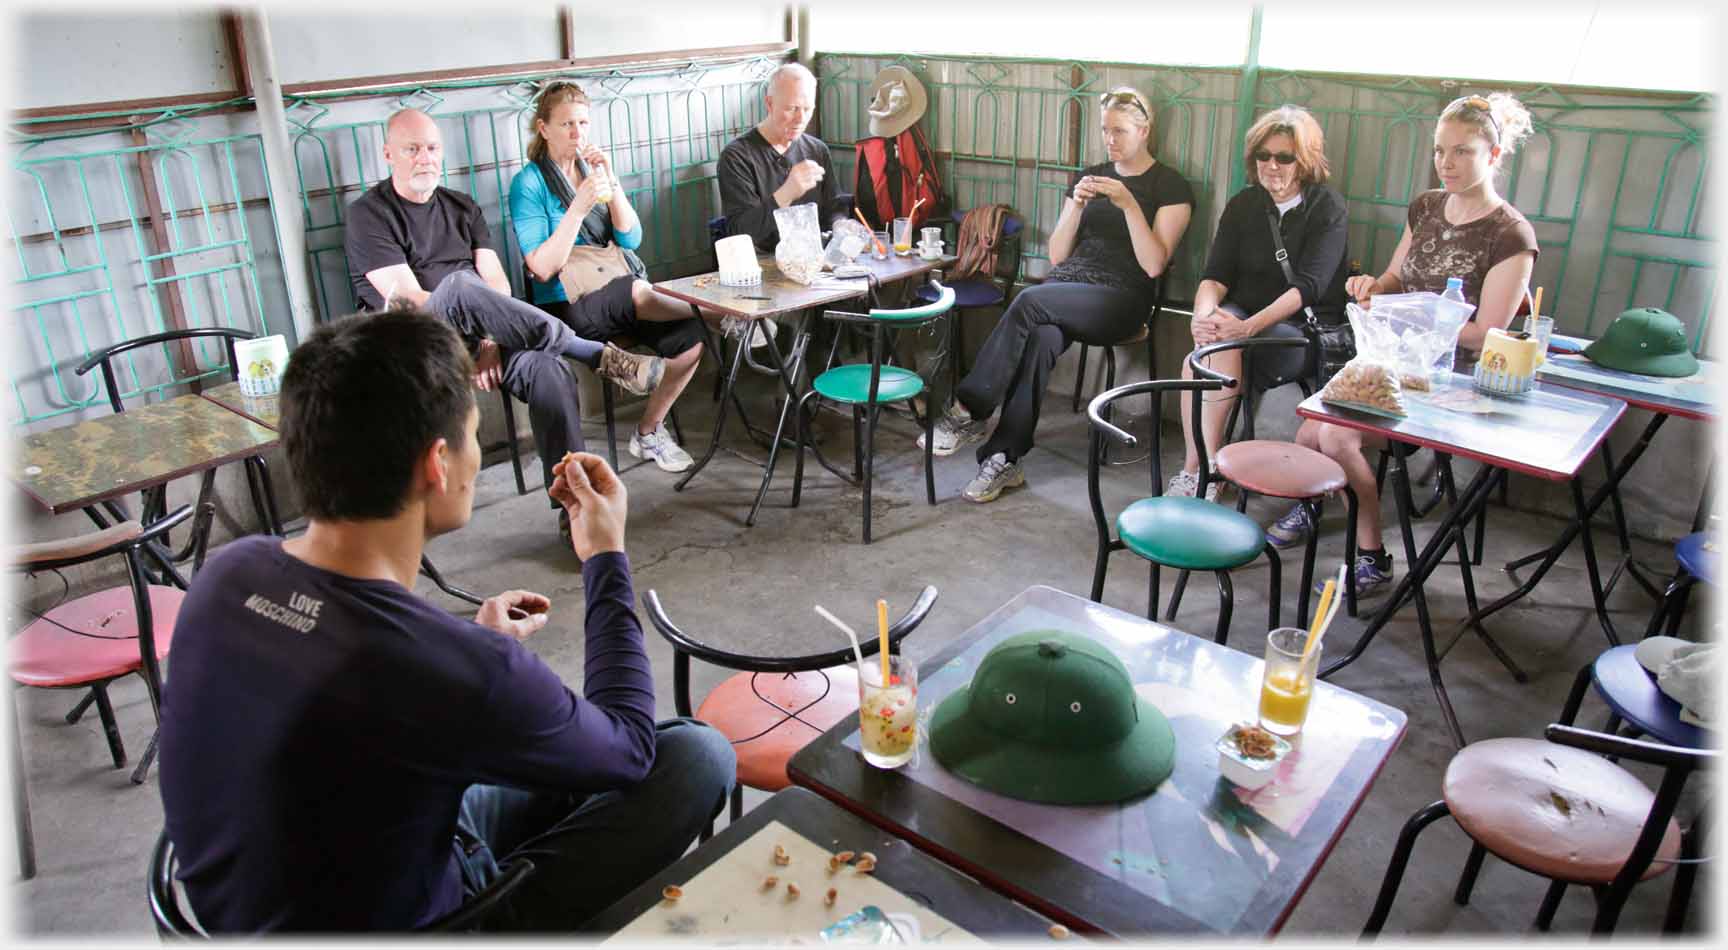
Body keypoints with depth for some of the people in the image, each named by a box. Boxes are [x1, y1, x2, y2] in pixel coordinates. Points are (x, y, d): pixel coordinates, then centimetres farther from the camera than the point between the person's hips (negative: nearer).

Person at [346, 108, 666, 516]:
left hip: (474, 341, 4)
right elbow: (408, 298, -10)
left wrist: (489, 339, -14)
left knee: (547, 368, -29)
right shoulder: (368, 214, 3)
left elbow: (496, 283, 5)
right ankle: (597, 355, -30)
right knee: (460, 286, -37)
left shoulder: (461, 207, 18)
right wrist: (478, 341, -18)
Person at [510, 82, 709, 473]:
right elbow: (541, 269, -14)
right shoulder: (529, 183, -4)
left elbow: (631, 239, 4)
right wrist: (579, 207, -20)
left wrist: (609, 181, -8)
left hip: (612, 299, 6)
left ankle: (648, 431, 0)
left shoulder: (591, 168, 13)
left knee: (691, 338, -17)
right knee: (636, 291, -35)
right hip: (566, 308, -6)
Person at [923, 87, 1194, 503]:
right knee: (1040, 338, -33)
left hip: (1119, 300, -4)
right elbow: (1057, 255, 14)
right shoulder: (1090, 176, 20)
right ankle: (1005, 460, -32)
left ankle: (967, 412, -28)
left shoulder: (1170, 187, 5)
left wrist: (1129, 204, -15)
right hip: (1064, 283, 4)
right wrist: (1076, 206, -2)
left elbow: (1153, 265, -7)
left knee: (1029, 301, -33)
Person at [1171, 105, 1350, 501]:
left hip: (1304, 328, -4)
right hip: (1243, 316, 4)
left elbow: (1308, 286, -17)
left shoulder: (1328, 209, -3)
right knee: (1217, 348, -32)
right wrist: (1203, 315, -24)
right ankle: (1202, 471, -24)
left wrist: (1248, 326, -33)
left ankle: (1195, 471, -21)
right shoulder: (1243, 204, 11)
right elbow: (1215, 275, 1)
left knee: (1205, 359, -30)